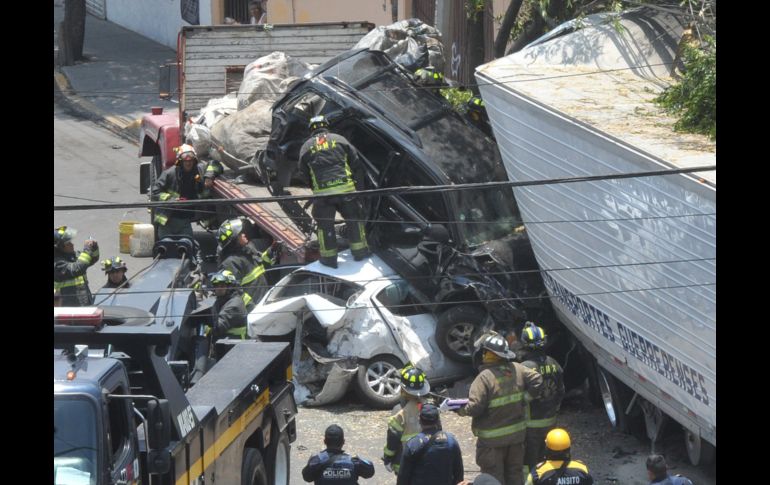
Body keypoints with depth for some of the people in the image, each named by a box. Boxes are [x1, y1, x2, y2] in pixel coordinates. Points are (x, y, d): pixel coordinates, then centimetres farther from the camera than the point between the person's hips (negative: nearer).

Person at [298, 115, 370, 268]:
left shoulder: (306, 147, 12)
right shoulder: (339, 140, 12)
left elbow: (303, 173, 15)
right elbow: (356, 165, 11)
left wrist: (313, 189, 27)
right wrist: (359, 187, 17)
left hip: (321, 193, 0)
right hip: (346, 188, 1)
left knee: (325, 225, 12)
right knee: (354, 219, 18)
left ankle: (329, 258, 16)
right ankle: (359, 251, 23)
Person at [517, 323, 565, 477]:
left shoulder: (524, 368, -22)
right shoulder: (553, 364, -2)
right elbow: (561, 392, 8)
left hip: (530, 423, -6)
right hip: (550, 421, 6)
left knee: (528, 463, 4)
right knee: (543, 459, 21)